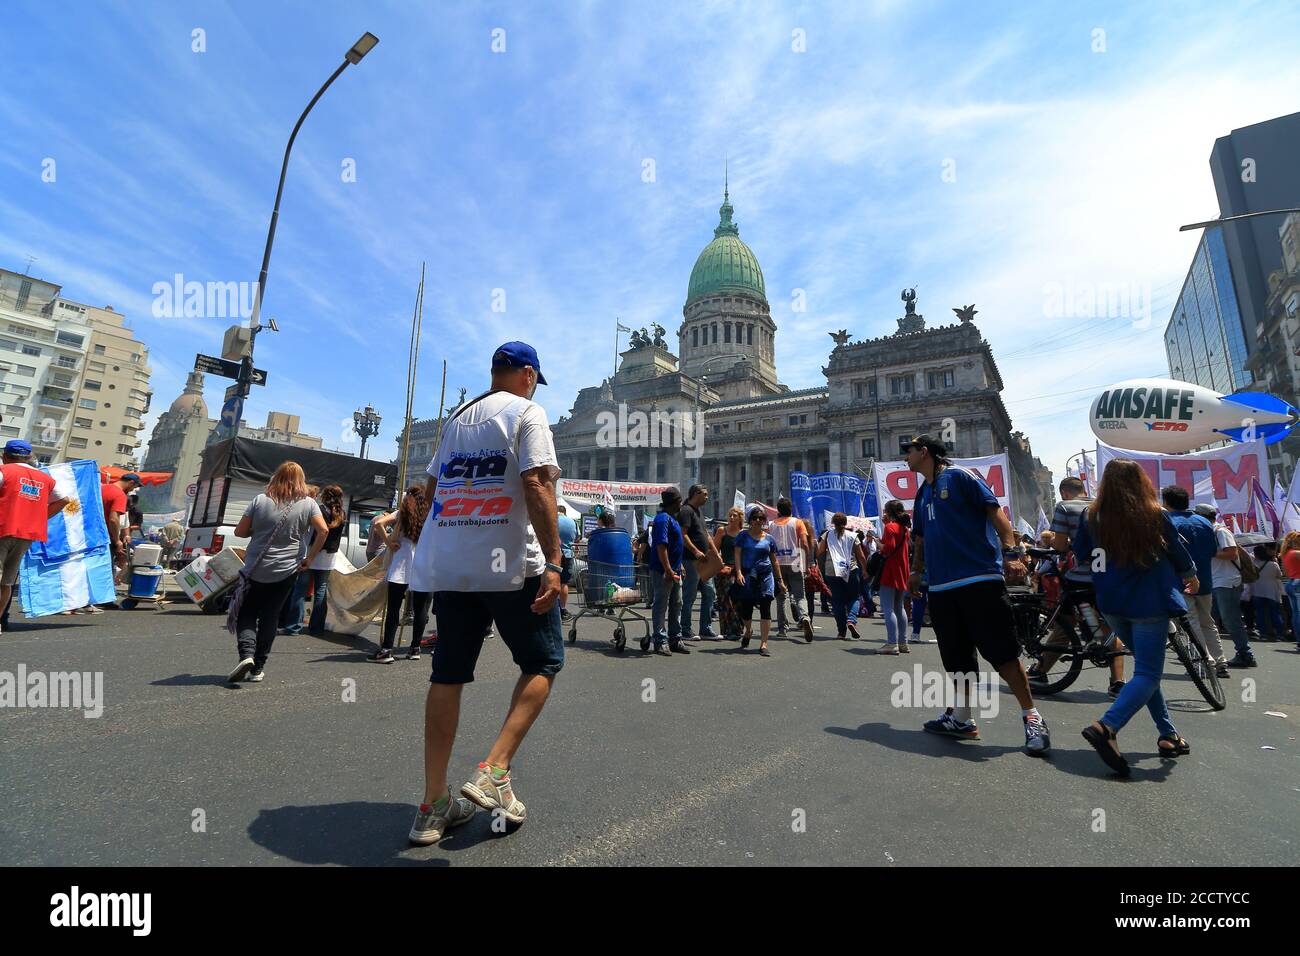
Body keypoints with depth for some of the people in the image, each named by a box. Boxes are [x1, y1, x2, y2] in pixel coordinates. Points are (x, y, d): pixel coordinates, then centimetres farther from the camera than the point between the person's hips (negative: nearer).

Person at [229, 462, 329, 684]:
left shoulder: (260, 500, -2)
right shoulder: (308, 503, -4)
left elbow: (239, 532, 0)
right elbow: (323, 530, -14)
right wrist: (310, 558, -5)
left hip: (255, 570, 0)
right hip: (286, 572, 1)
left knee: (246, 614, 14)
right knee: (270, 617, 11)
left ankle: (246, 654, -8)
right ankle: (258, 668, 15)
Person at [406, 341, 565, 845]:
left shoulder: (456, 418, 18)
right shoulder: (527, 412, -2)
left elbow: (430, 490, 22)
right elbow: (537, 486, -16)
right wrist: (553, 562, -19)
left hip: (447, 565, 7)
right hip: (510, 564, -6)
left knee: (448, 673, 11)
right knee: (543, 661, 9)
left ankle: (434, 805, 18)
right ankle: (493, 771, -2)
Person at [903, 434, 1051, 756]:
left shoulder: (960, 477, -3)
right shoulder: (923, 494, 19)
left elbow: (995, 512, -9)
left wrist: (1011, 551, -19)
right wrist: (916, 572, 22)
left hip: (979, 580, -7)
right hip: (941, 587, 7)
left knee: (1003, 651, -4)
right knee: (956, 656, 12)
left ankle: (1032, 718, 10)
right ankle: (960, 719, 21)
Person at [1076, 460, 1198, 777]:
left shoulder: (1094, 518, -3)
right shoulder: (1155, 516, -8)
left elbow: (1080, 552, 8)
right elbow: (1178, 552, 6)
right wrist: (1191, 577, 26)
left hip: (1112, 604, 4)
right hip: (1148, 603, -4)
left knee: (1146, 667, 22)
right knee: (1147, 675, -4)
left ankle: (1168, 735, 26)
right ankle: (1106, 727, -24)